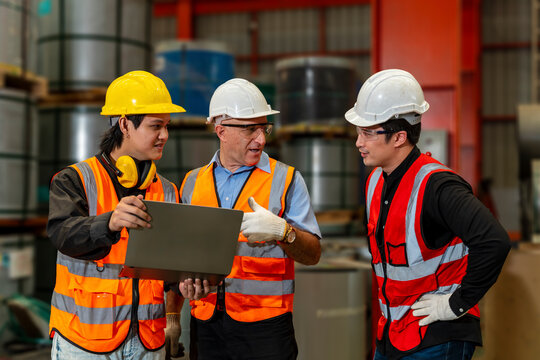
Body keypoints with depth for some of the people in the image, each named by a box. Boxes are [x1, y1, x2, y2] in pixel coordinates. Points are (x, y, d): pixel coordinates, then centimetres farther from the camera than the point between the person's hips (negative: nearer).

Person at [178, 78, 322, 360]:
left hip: (265, 326, -2)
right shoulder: (193, 183, 10)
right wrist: (185, 280, -4)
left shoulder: (286, 179, 2)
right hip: (206, 323, 3)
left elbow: (312, 254, -3)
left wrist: (281, 231, -21)